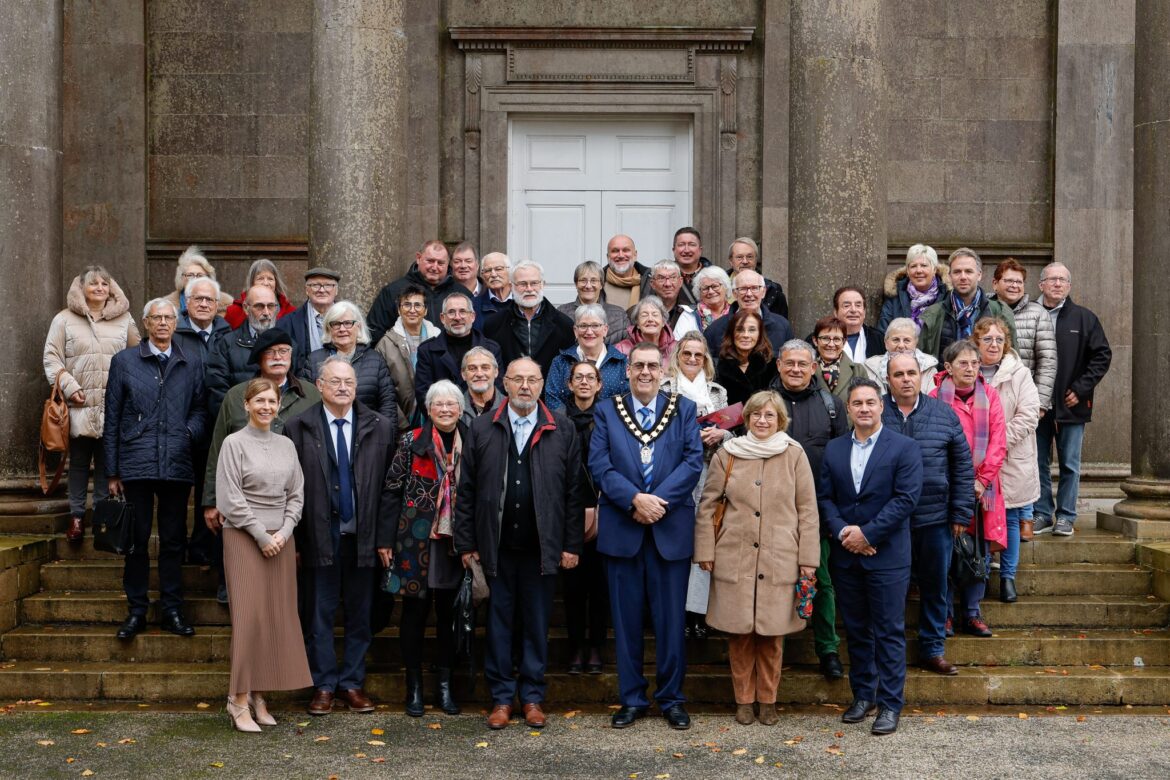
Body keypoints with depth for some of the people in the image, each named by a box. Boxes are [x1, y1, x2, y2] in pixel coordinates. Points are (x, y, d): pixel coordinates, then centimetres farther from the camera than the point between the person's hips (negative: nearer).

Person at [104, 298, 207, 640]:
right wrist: (112, 471, 2)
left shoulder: (191, 363, 9)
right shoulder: (124, 361, 5)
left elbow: (200, 408, 13)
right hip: (136, 466, -1)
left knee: (174, 541, 8)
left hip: (177, 465, 1)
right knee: (137, 540, 5)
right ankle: (137, 610, 16)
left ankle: (172, 610, 17)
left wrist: (190, 432, -9)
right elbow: (112, 419, 5)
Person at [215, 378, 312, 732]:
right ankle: (239, 700, -5)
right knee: (249, 614, -10)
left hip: (281, 538, 5)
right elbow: (230, 499, -8)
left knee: (277, 616, 3)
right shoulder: (234, 444, -3)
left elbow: (296, 495, 11)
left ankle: (258, 695, 10)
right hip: (245, 537, -5)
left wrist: (284, 532, -4)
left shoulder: (286, 445, 11)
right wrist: (262, 536, -10)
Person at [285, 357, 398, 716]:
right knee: (320, 616, 7)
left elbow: (389, 485, 2)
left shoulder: (380, 427, 2)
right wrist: (294, 539, -5)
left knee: (359, 615, 10)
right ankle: (324, 685, 19)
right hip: (320, 537, -1)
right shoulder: (298, 427, -1)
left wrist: (384, 536, -2)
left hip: (363, 537, 1)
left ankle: (353, 683, 22)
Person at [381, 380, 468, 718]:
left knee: (448, 612, 10)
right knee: (414, 611, 5)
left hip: (455, 542, 2)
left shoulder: (471, 444, 4)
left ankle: (445, 684, 21)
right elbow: (394, 491, -3)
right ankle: (414, 687, 17)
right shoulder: (411, 442, -1)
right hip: (416, 541, -2)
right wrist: (386, 538, -7)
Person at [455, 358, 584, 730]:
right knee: (498, 622, 8)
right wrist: (466, 543, -1)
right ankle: (502, 698, 19)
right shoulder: (481, 430, 4)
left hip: (542, 546, 0)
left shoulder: (563, 430, 3)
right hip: (497, 546, 1)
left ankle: (532, 697, 20)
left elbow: (574, 491, 1)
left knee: (537, 624, 8)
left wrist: (572, 544, -3)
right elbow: (467, 490, 3)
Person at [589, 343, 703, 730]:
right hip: (621, 528, 1)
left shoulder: (684, 410, 8)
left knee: (671, 618, 5)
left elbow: (693, 460, -3)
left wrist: (658, 500, -15)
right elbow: (599, 465, -3)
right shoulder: (606, 412, 8)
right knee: (626, 618, 7)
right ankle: (632, 698, 18)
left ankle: (672, 699, 18)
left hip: (671, 528, 0)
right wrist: (635, 499, -16)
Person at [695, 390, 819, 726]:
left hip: (778, 559, 0)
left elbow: (808, 510, 3)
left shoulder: (795, 455, 3)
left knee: (772, 632, 4)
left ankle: (767, 699, 20)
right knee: (739, 631, 4)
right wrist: (705, 551, 1)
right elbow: (707, 506, 7)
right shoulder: (727, 454, 5)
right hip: (735, 557, 1)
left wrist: (808, 558, -1)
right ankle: (743, 699, 19)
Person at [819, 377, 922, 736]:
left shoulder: (904, 448, -3)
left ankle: (890, 704, 9)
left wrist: (867, 533, -15)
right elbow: (825, 498, 6)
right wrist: (842, 532, -11)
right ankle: (863, 695, 25)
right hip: (845, 556, 4)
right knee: (856, 630, 13)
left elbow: (906, 497, -11)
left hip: (887, 555, -4)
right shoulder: (833, 449, 10)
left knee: (889, 632, 1)